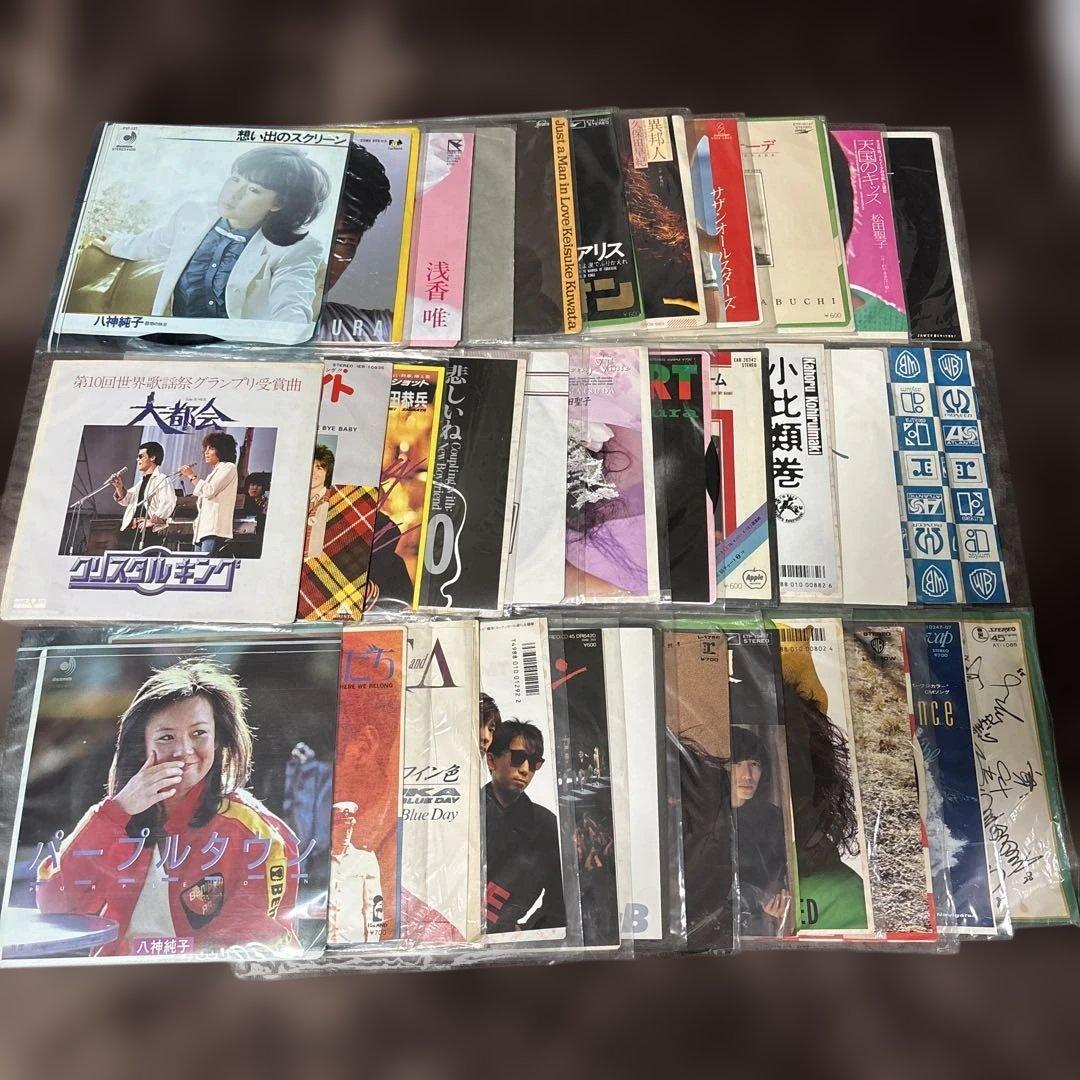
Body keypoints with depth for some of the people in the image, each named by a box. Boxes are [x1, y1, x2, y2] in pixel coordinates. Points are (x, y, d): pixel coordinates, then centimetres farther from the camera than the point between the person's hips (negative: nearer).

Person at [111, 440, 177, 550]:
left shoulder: (162, 480, -7)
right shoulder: (143, 481, 24)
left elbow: (169, 502, -22)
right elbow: (126, 500, 28)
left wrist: (152, 521, -19)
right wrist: (119, 487, 9)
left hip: (147, 533, -9)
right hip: (130, 531, 9)